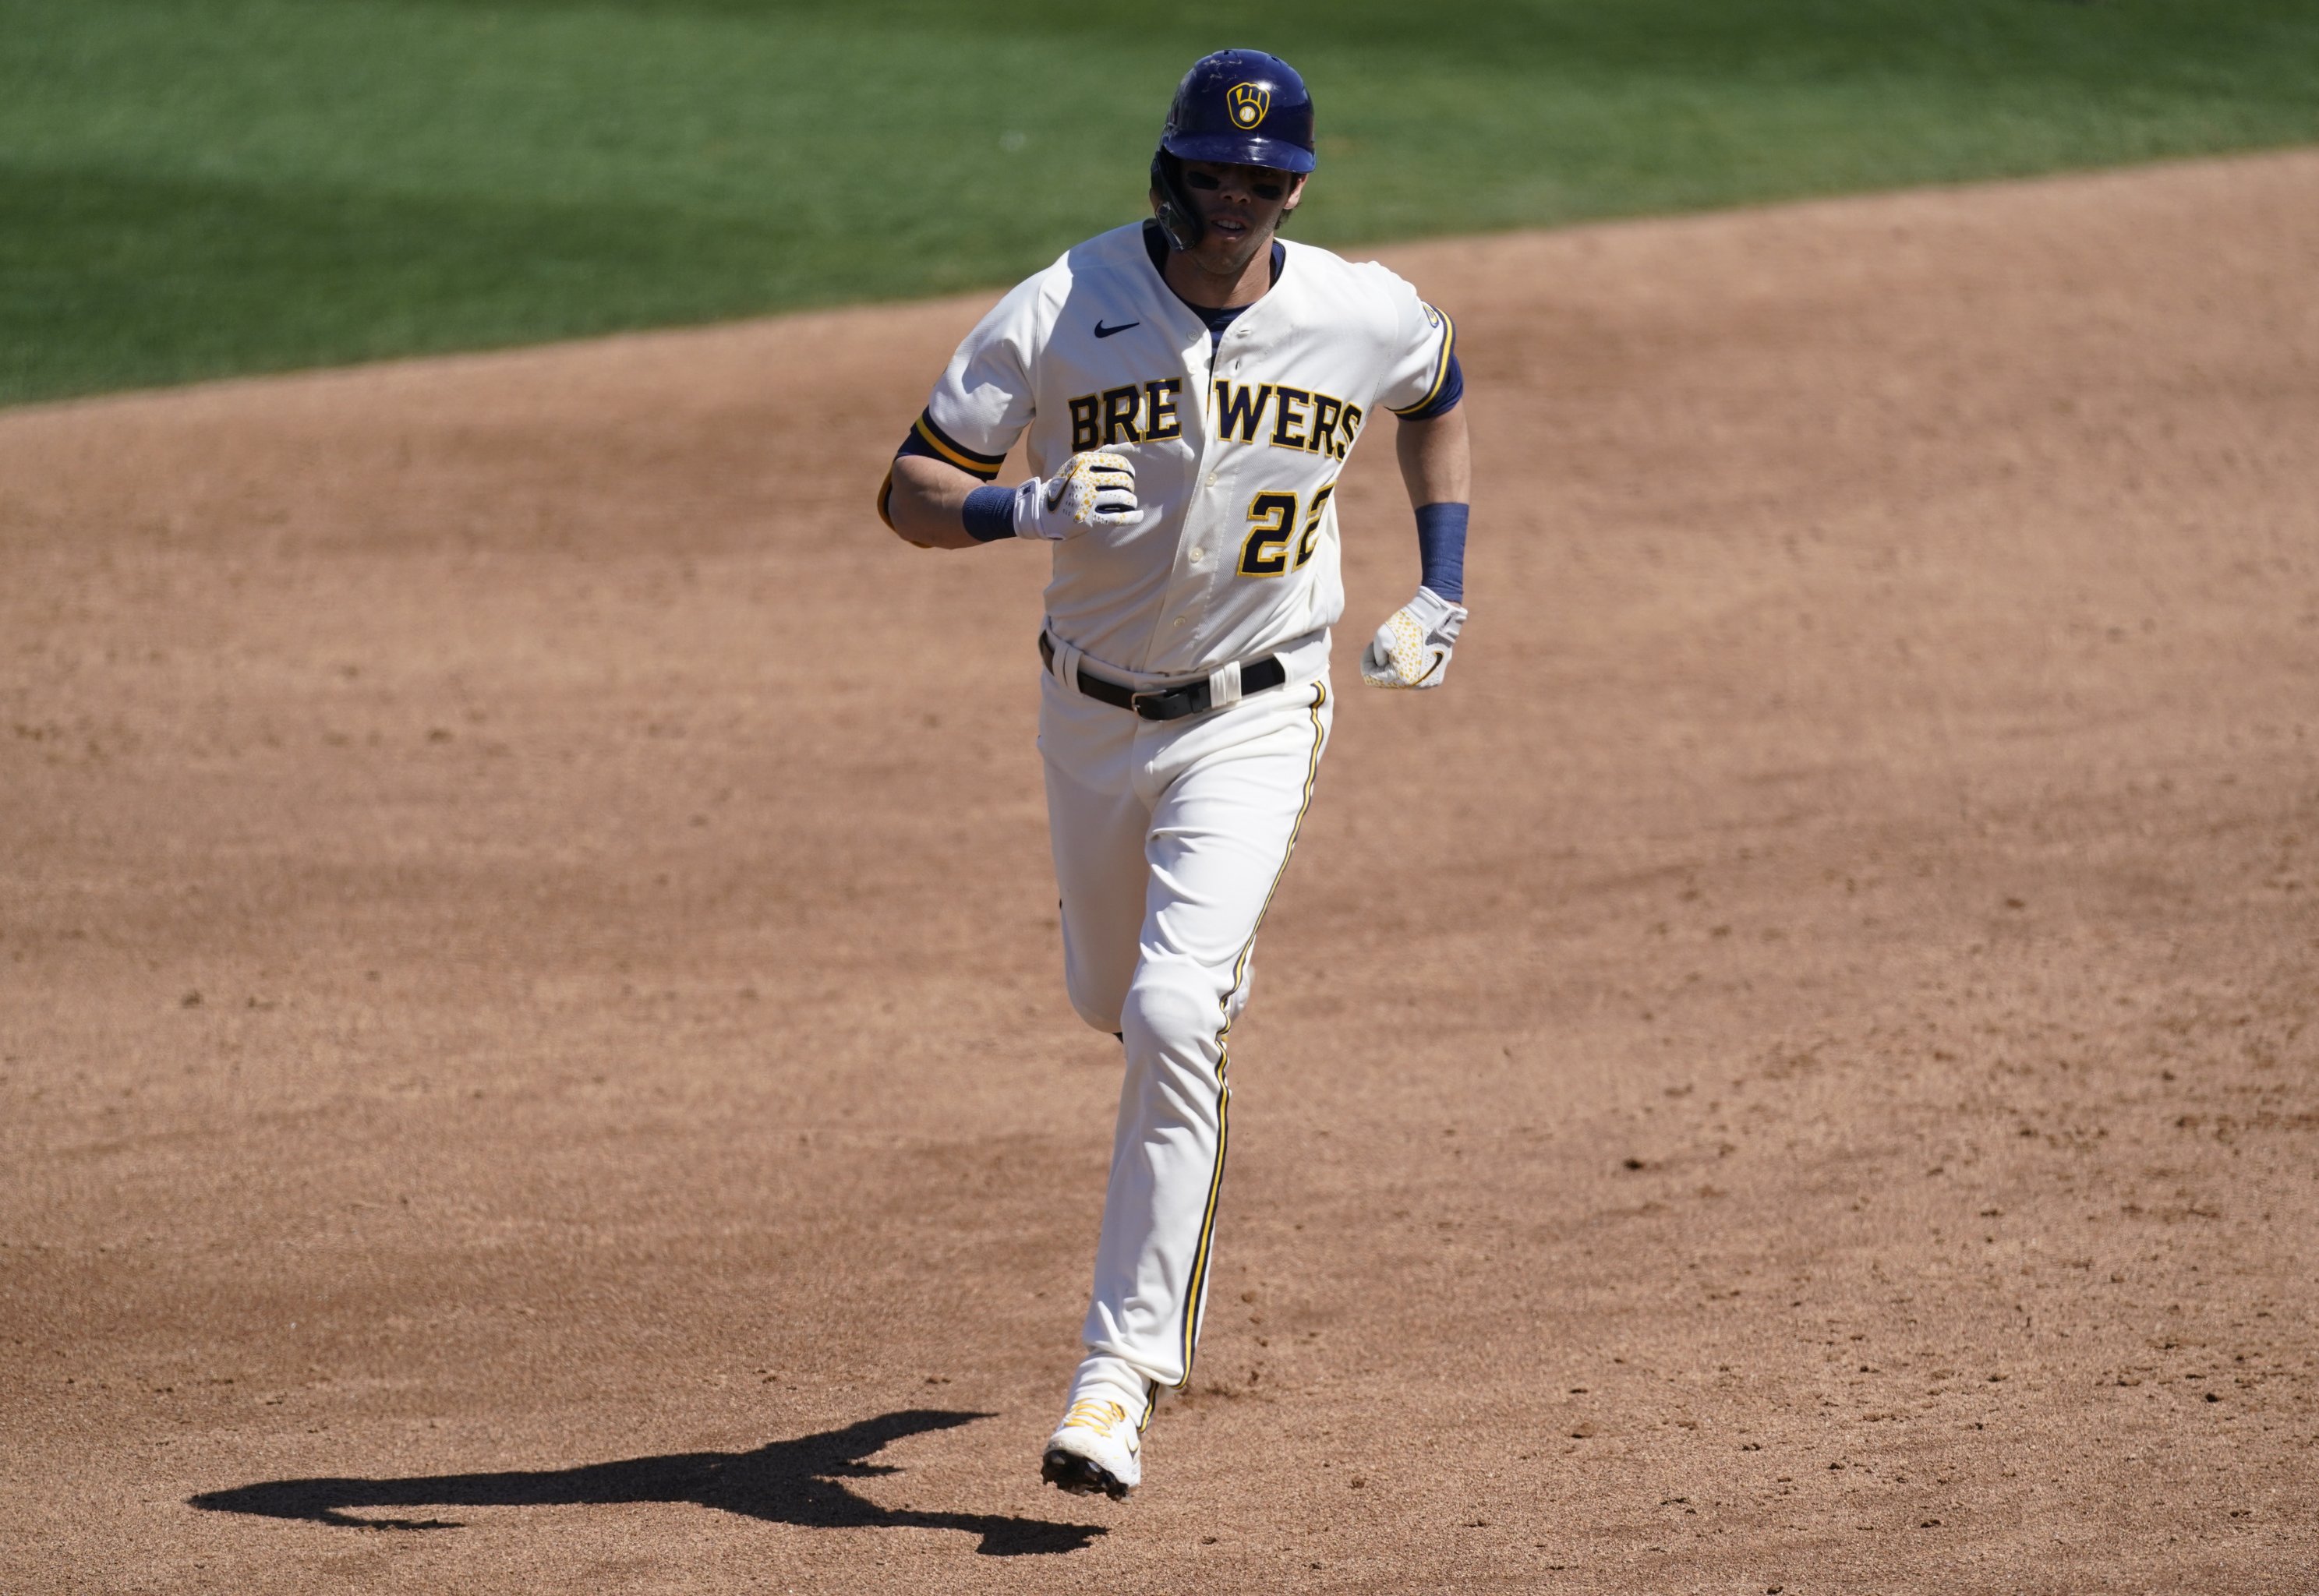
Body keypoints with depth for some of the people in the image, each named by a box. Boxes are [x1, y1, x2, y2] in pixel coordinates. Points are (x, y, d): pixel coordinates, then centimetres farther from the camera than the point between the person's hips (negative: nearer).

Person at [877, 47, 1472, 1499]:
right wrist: (1031, 509, -32)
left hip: (1255, 719, -2)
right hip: (1093, 712, 2)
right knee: (1114, 997, 21)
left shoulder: (1369, 319, -11)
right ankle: (1216, 985, 61)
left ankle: (1125, 1374, -18)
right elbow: (911, 492, -12)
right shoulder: (1061, 313, -15)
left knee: (1173, 1016, -19)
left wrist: (1443, 589, 8)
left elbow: (1440, 395, 14)